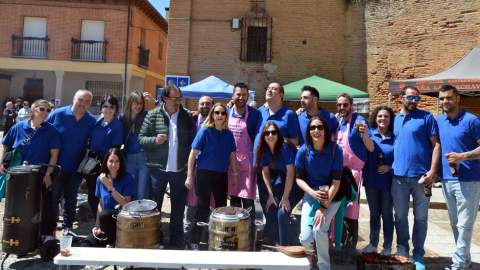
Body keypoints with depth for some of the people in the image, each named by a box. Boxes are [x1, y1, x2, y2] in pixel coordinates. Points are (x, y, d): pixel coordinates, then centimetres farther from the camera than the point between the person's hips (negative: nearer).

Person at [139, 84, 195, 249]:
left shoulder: (187, 116, 1)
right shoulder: (153, 115, -3)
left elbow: (193, 139, 7)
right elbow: (141, 138, -2)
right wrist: (155, 140, -21)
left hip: (180, 169, 1)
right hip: (158, 168, -1)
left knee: (179, 206, 11)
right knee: (154, 204, 11)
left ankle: (176, 240, 26)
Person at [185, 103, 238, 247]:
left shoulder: (229, 134, 4)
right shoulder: (205, 131, -9)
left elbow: (232, 156, 11)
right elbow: (193, 153, -9)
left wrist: (235, 174, 7)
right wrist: (189, 176, -12)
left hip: (222, 175, 5)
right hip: (204, 174, -4)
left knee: (221, 207, 13)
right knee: (203, 208, 1)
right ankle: (195, 240, 15)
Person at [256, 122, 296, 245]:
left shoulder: (285, 148, -23)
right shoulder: (264, 150, -6)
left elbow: (290, 173, -24)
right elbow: (265, 172, -1)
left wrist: (285, 197, -24)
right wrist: (271, 194, -7)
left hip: (293, 184, -5)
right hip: (278, 181, 6)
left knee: (282, 213, -19)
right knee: (270, 211, -2)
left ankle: (284, 245, -1)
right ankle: (271, 241, 22)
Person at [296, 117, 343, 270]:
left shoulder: (335, 150, -15)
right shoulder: (303, 151, -10)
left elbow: (336, 181, -14)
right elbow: (299, 179, -3)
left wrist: (324, 207, -21)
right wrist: (313, 193, -21)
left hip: (332, 195, -1)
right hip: (311, 193, 2)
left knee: (319, 229, -25)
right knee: (305, 239, -13)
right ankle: (314, 252, 24)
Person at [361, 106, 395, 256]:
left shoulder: (395, 137, -5)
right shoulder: (370, 133, 1)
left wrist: (390, 167, -14)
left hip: (388, 182, -2)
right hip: (371, 181, 2)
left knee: (387, 214, 9)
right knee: (374, 213, 14)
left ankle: (387, 246, 22)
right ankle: (373, 243, 28)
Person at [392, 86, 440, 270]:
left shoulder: (426, 117, 0)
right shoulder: (395, 120, 11)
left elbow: (436, 144, -5)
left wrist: (433, 171, -14)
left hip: (421, 176, -3)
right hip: (399, 176, 3)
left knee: (420, 217, 8)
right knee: (400, 216, 12)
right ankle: (402, 251, 27)